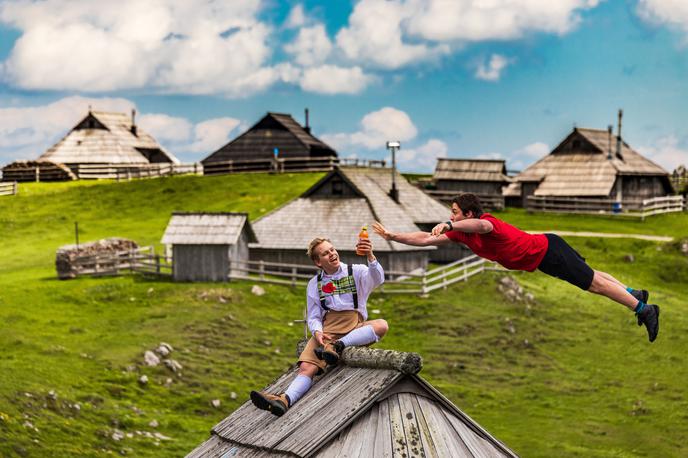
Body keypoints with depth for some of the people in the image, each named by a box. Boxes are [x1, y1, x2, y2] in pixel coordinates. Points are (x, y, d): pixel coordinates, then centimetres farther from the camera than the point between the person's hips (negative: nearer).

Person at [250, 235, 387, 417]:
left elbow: (377, 279, -12)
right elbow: (313, 317, 17)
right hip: (327, 330, 1)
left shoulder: (357, 272, 9)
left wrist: (370, 256, -32)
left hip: (355, 330, -1)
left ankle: (338, 347, -39)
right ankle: (285, 400, -46)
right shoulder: (314, 284, 18)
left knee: (381, 325, -33)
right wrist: (317, 332, -7)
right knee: (307, 367, -25)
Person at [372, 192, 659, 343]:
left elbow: (481, 225, -57)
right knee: (591, 277, 21)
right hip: (543, 251, 9)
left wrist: (448, 225, -68)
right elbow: (426, 239, -2)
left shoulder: (486, 223, -29)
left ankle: (644, 310, 8)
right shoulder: (461, 232, -3)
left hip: (548, 251, -9)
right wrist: (392, 236, -7)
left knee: (593, 283, -2)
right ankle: (635, 294, 36)